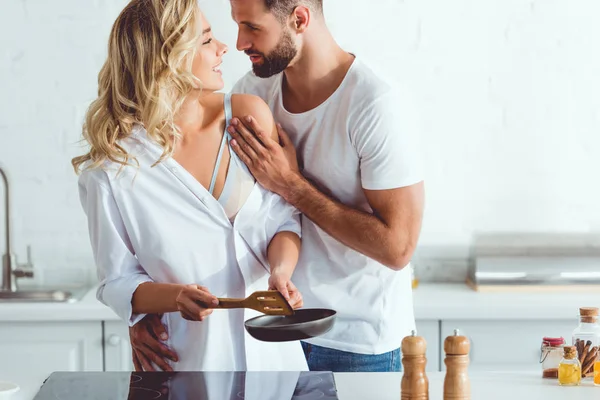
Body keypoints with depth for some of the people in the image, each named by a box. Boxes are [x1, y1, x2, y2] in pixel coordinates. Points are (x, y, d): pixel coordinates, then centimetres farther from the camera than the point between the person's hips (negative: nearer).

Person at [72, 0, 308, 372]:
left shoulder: (248, 115, -7)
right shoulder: (111, 170, -14)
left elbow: (284, 218, 0)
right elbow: (118, 282, -8)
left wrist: (280, 272, -19)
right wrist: (175, 297, -27)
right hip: (189, 354, -3)